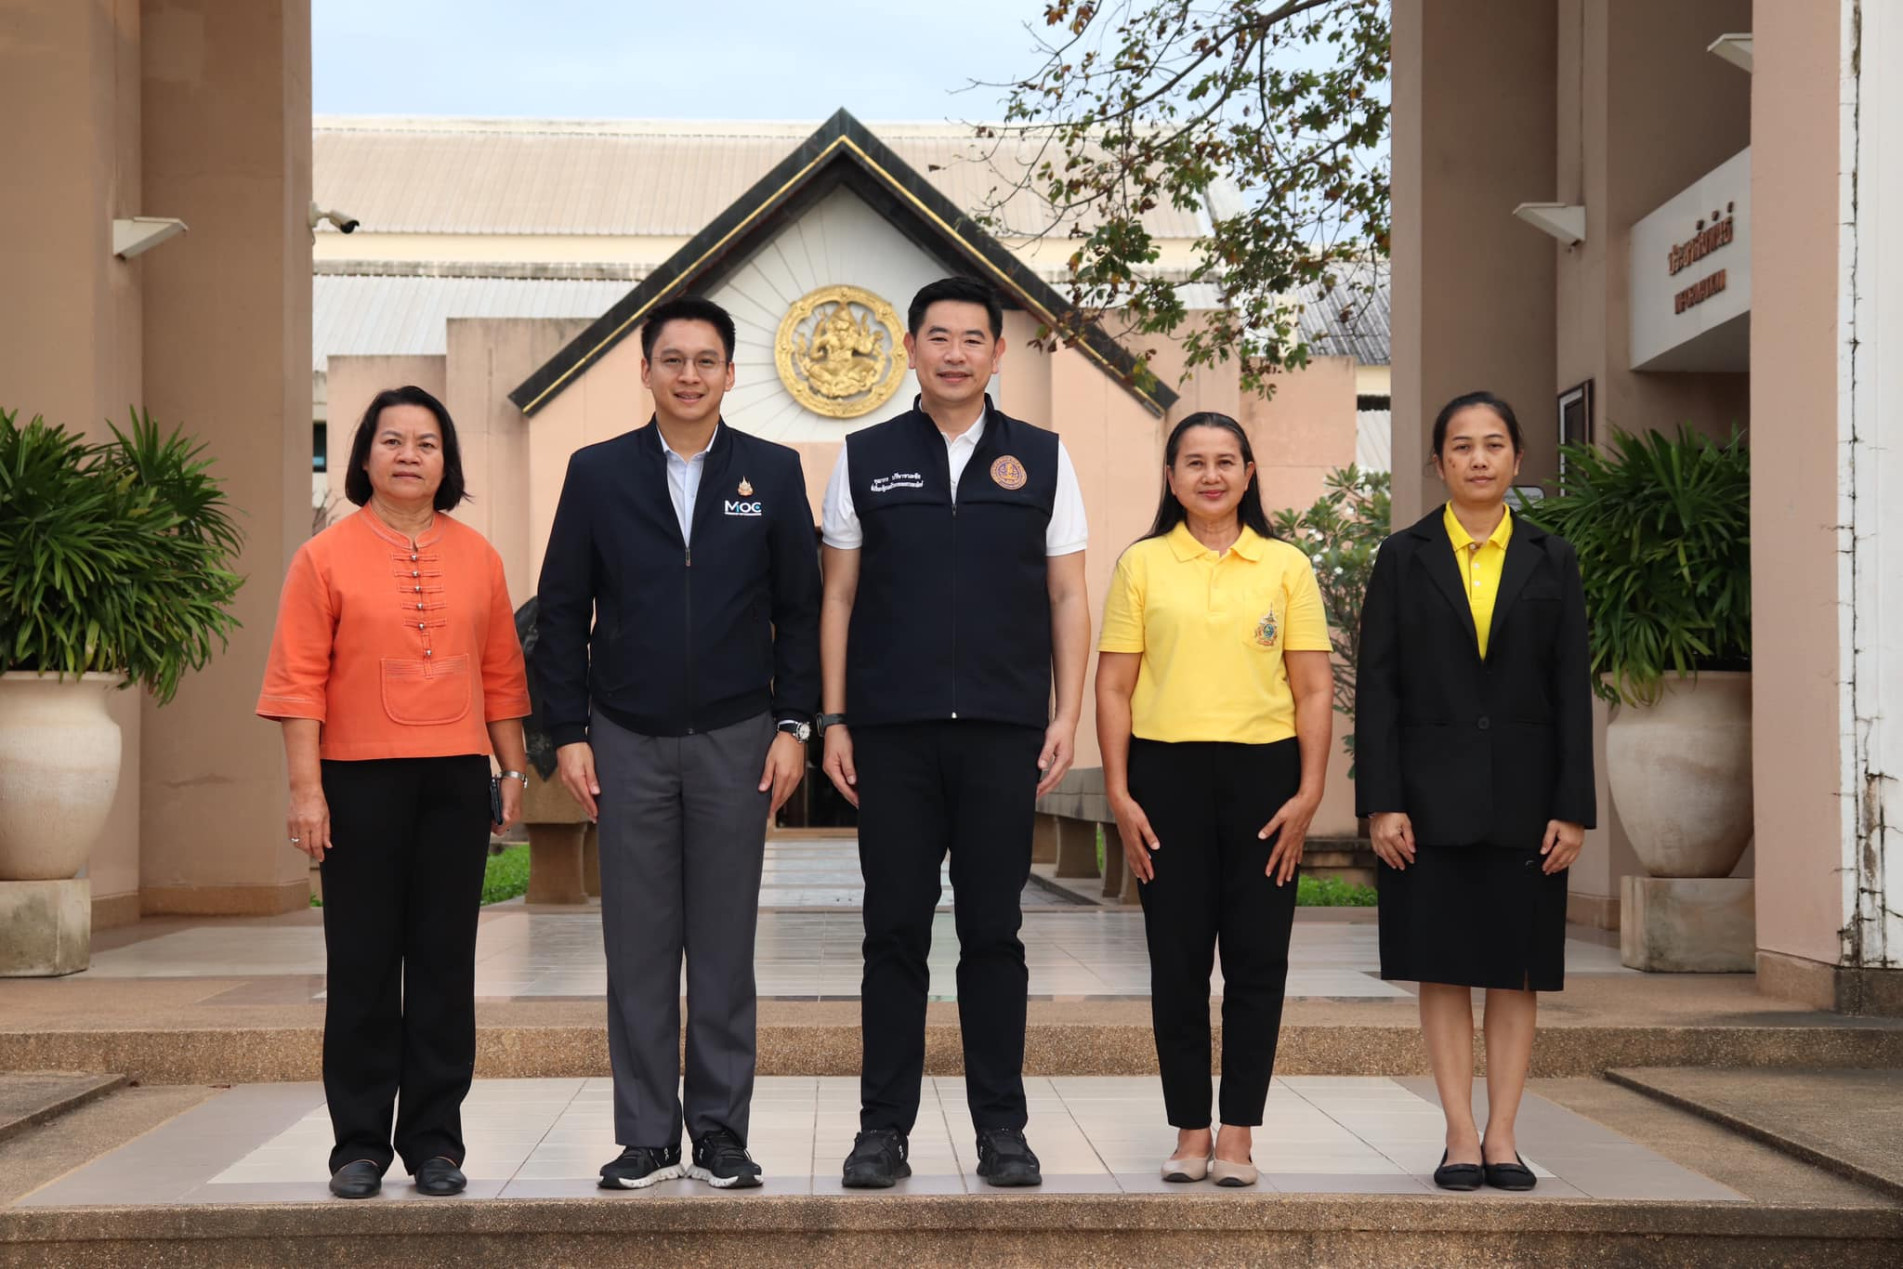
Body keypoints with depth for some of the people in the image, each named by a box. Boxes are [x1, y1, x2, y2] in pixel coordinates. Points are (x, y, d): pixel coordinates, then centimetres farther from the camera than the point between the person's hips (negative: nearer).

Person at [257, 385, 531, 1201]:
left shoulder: (477, 557, 8)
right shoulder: (326, 556, 0)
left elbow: (500, 674, 11)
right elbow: (299, 679, -3)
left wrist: (513, 771, 8)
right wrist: (305, 787, -9)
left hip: (457, 782, 3)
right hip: (360, 781, -2)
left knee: (444, 961, 6)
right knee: (362, 963, 3)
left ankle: (434, 1141, 14)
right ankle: (359, 1145, 12)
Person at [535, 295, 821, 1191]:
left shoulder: (772, 472, 5)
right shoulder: (597, 473, 5)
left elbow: (800, 606, 5)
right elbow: (562, 610, 5)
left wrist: (793, 724, -2)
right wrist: (567, 732, -1)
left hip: (735, 741, 0)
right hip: (628, 743, 0)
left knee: (724, 945, 5)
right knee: (638, 948, 3)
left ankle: (721, 1134, 14)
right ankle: (646, 1137, 12)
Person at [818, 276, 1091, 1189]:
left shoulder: (1042, 458, 7)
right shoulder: (865, 459, 7)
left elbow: (1068, 598, 6)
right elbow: (838, 598, 7)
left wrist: (1067, 716, -2)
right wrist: (833, 720, 0)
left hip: (1002, 733, 0)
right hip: (891, 733, 0)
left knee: (993, 932, 4)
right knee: (894, 931, 3)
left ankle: (1001, 1127, 13)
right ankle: (884, 1127, 11)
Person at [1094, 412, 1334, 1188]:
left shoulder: (1285, 566, 5)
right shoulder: (1142, 564, 4)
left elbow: (1314, 688, 4)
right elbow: (1113, 686, 3)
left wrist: (1309, 793, -5)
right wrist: (1118, 794, -4)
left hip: (1262, 774, 1)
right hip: (1167, 774, 0)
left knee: (1257, 958, 3)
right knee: (1177, 958, 4)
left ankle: (1238, 1133, 13)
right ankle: (1190, 1132, 15)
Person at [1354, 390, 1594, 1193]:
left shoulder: (1551, 561, 7)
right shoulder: (1403, 558, 3)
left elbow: (1571, 690, 4)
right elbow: (1376, 687, 0)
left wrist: (1573, 808, -4)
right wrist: (1381, 801, -8)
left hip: (1523, 793, 1)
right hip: (1433, 790, -1)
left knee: (1518, 965, 4)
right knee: (1444, 964, 2)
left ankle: (1502, 1134, 12)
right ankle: (1461, 1137, 8)